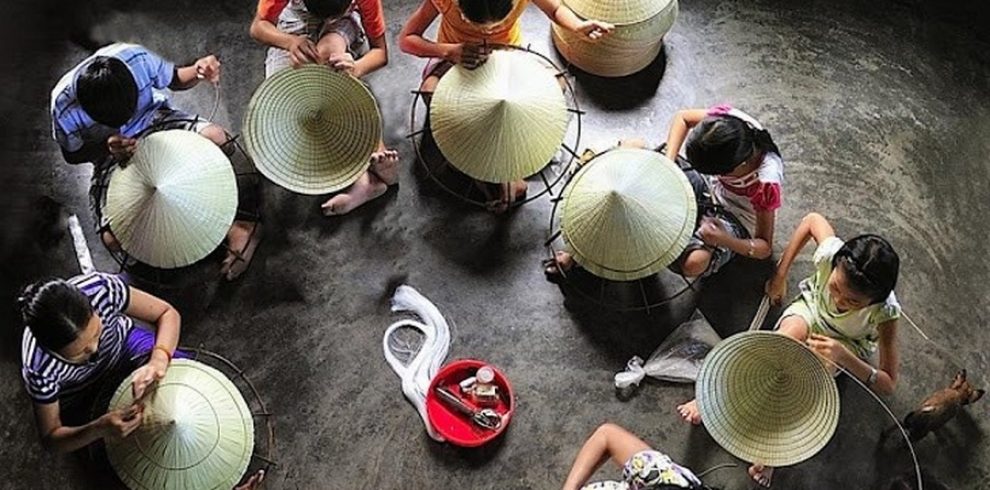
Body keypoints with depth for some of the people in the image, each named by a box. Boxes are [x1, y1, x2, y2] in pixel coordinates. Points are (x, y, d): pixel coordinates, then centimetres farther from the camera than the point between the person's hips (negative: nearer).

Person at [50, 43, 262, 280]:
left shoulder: (135, 58, -29)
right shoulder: (64, 107, -29)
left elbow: (174, 80, -7)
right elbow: (72, 155, -8)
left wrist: (197, 71, -31)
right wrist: (107, 148, -29)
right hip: (111, 154, 0)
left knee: (216, 138, -34)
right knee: (114, 239, -21)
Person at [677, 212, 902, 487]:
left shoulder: (883, 313, -37)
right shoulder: (830, 253, -36)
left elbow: (888, 385, -32)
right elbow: (812, 219, -12)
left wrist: (843, 357, -50)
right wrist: (780, 275, -8)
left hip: (848, 345, -1)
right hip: (811, 306, 1)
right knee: (792, 334, -36)